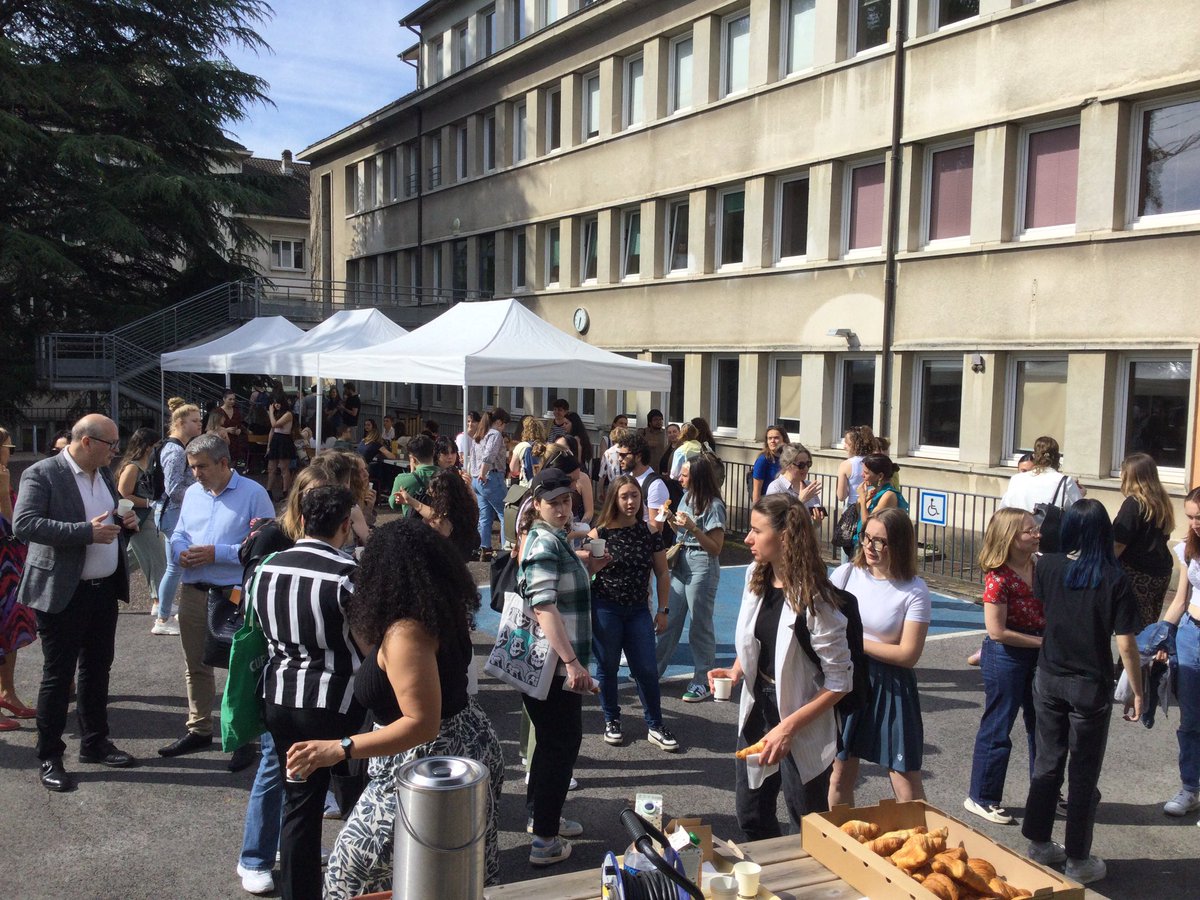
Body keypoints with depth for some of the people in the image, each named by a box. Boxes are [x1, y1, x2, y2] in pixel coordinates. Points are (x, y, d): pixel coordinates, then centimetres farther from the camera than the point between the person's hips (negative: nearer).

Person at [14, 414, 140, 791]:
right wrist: (87, 532, -28)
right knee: (57, 675, 2)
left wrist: (126, 522, 0)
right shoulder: (41, 474, -13)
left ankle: (94, 743, 31)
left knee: (97, 669, 17)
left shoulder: (104, 473, 10)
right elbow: (23, 524, -25)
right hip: (63, 593, -7)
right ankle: (49, 757, 14)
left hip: (105, 589, 7)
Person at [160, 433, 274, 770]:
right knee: (195, 664, 16)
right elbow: (179, 534, 17)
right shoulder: (192, 493, 12)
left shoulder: (253, 494, -9)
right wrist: (180, 552, -7)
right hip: (193, 591, 7)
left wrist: (217, 553, -19)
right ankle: (199, 730, 31)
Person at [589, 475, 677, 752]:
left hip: (638, 609, 2)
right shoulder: (601, 532, -6)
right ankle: (612, 722, 26)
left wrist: (663, 610, 5)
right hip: (604, 608, -2)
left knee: (647, 669, 1)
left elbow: (661, 574, 7)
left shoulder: (650, 533, 1)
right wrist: (597, 562, -20)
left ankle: (655, 726, 13)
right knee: (608, 667, 8)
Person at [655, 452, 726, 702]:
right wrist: (670, 520, 1)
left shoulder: (713, 506, -16)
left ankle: (703, 682, 13)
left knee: (700, 625, 2)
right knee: (669, 619, 14)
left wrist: (693, 527, -26)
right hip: (681, 563, 8)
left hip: (702, 568, -8)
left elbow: (716, 548, -16)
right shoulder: (688, 496, 7)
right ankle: (654, 669, 26)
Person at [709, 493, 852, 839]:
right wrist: (735, 671, -3)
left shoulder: (815, 601, -24)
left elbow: (839, 682, -20)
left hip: (802, 732, -7)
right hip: (756, 713, 7)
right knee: (751, 817, 21)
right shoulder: (755, 577, -2)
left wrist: (788, 727, -25)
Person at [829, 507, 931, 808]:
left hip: (890, 687, -3)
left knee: (907, 788, 1)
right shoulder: (845, 574, -2)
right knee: (840, 777, 12)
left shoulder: (914, 591, -10)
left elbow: (908, 654, -12)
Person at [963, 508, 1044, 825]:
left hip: (1038, 654, 8)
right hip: (1006, 656, -7)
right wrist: (1041, 641, -15)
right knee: (998, 726, 3)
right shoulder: (998, 577, -21)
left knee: (1041, 724, 18)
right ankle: (981, 798, 18)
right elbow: (997, 632, -20)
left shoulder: (1040, 567, 1)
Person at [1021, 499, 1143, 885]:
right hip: (1091, 687, -3)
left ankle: (1039, 844, 27)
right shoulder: (1114, 580, -16)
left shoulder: (1048, 566, -7)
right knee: (1084, 773, 8)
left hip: (1049, 680, 3)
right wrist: (1137, 692, -3)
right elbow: (1125, 644, -14)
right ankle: (1078, 861, 19)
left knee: (1047, 762, 16)